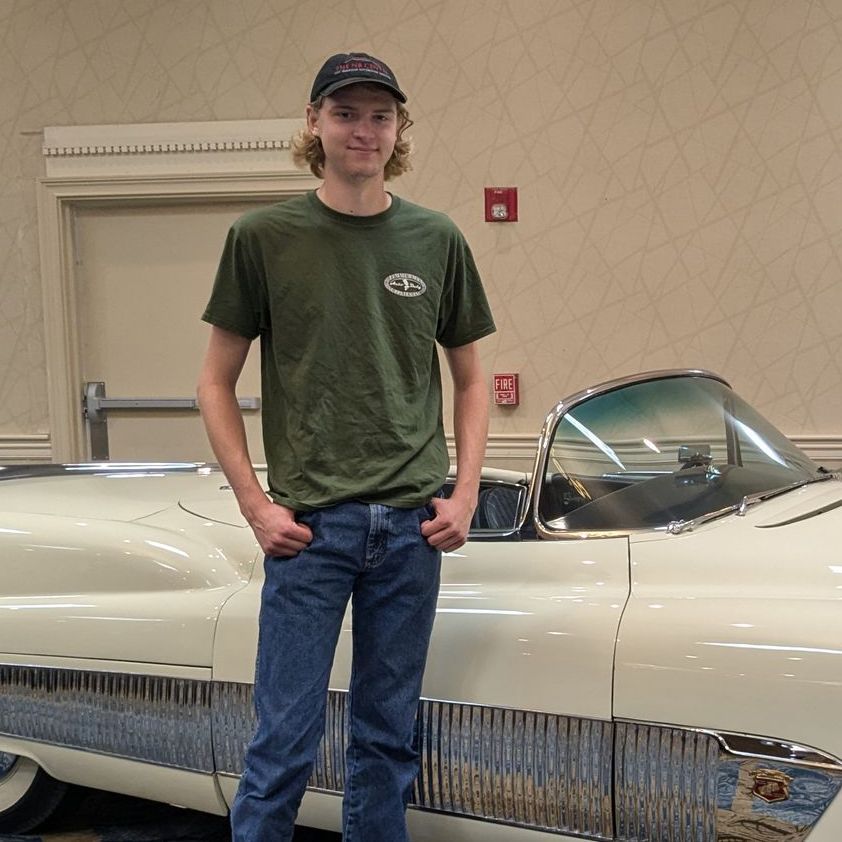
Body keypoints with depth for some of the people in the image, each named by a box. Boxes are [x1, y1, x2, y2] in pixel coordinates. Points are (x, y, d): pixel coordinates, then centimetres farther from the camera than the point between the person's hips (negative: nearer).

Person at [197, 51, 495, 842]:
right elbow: (216, 381, 2)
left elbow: (470, 378, 13)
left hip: (411, 524, 3)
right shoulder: (263, 236, -1)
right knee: (284, 740, 1)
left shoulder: (437, 241, 5)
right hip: (311, 523, -2)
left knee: (388, 738, 13)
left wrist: (465, 494, 2)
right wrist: (254, 503, -6)